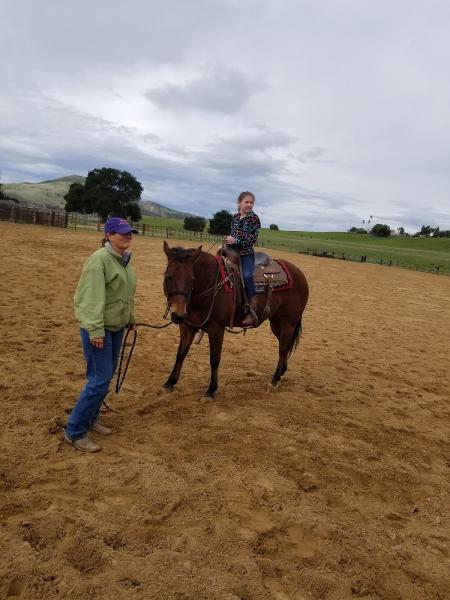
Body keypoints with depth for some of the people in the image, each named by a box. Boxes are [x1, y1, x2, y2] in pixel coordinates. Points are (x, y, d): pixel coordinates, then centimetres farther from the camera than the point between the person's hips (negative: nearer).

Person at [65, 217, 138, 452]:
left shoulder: (124, 259, 9)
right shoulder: (100, 259, -18)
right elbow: (92, 298, -23)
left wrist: (130, 319, 23)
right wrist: (95, 330, -26)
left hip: (117, 327, 9)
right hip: (98, 328, -9)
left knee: (105, 376, 15)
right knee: (100, 380, -8)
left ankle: (90, 419, 31)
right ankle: (75, 431, 5)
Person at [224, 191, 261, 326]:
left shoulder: (254, 218, -3)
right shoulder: (235, 217, 12)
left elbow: (253, 239, -9)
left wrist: (235, 240, -17)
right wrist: (228, 240, 2)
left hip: (247, 253, -6)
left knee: (246, 276, -29)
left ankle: (252, 312, -27)